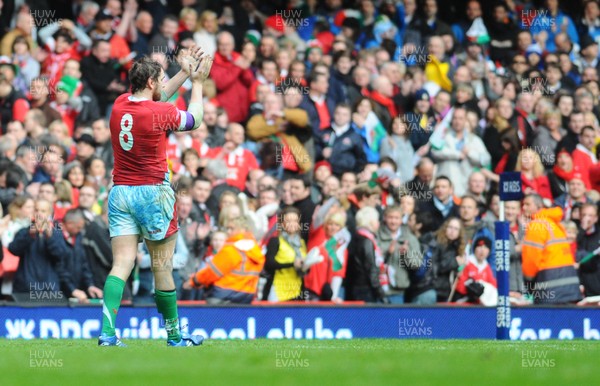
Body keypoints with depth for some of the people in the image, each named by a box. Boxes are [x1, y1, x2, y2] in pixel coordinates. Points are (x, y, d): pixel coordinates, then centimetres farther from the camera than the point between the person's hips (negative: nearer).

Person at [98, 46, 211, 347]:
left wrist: (184, 73, 27)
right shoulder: (159, 112, -13)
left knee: (121, 264, -2)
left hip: (120, 193, 5)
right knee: (162, 267, 6)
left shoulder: (120, 105, 4)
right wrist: (197, 82, 18)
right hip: (152, 193, -5)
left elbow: (156, 97, 26)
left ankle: (107, 333, -17)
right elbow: (194, 120, 8)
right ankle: (174, 335, 17)